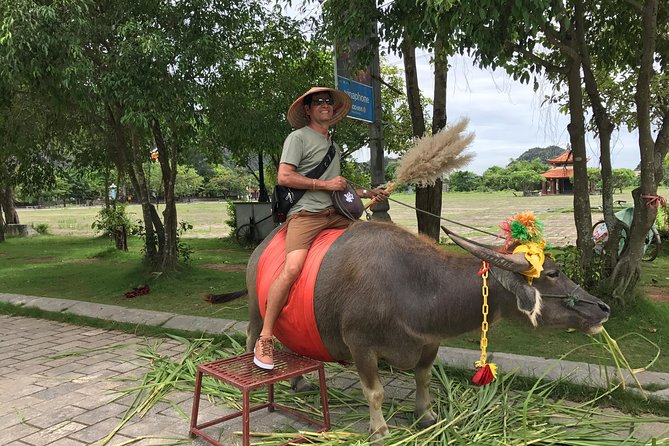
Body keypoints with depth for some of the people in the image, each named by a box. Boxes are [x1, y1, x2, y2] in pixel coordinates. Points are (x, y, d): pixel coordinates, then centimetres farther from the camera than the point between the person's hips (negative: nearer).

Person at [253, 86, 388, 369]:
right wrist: (325, 184, -9)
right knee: (292, 269, -25)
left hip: (334, 214, 8)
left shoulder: (333, 145, 27)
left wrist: (368, 193, 23)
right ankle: (265, 338, -13)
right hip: (305, 214, -8)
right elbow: (284, 177, -9)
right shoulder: (298, 137, 3)